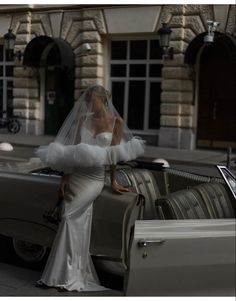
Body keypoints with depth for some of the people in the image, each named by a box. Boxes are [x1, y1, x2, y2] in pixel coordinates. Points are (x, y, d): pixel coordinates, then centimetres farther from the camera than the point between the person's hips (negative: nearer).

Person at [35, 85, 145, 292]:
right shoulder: (83, 120, 11)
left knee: (71, 217, -15)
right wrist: (65, 177, 2)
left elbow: (114, 154, 5)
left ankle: (70, 276, -7)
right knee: (78, 224, 4)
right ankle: (77, 274, 14)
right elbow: (72, 150, 8)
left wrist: (113, 182, 8)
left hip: (95, 177, -4)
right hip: (76, 174, 4)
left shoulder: (116, 122, 1)